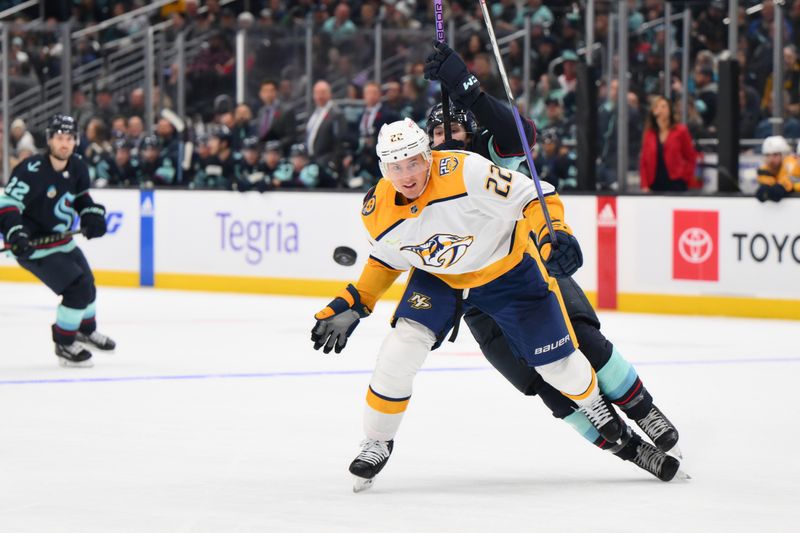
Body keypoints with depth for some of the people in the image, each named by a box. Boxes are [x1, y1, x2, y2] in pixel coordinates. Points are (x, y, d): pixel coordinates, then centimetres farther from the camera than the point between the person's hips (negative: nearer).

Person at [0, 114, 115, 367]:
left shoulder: (77, 168, -3)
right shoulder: (31, 170, -27)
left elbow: (82, 197, 16)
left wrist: (92, 214, -2)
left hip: (61, 240, 9)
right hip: (33, 244, -9)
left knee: (87, 282, 25)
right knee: (78, 288, -17)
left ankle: (86, 329, 53)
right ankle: (64, 344, 0)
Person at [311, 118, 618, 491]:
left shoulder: (464, 172, -33)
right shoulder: (378, 212, -17)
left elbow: (534, 197, -29)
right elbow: (386, 260, 5)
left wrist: (554, 234, -45)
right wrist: (352, 305, -2)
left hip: (507, 268, -3)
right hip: (437, 278, 3)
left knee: (556, 362, 1)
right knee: (402, 347, -18)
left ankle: (594, 403, 36)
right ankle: (377, 440, 0)